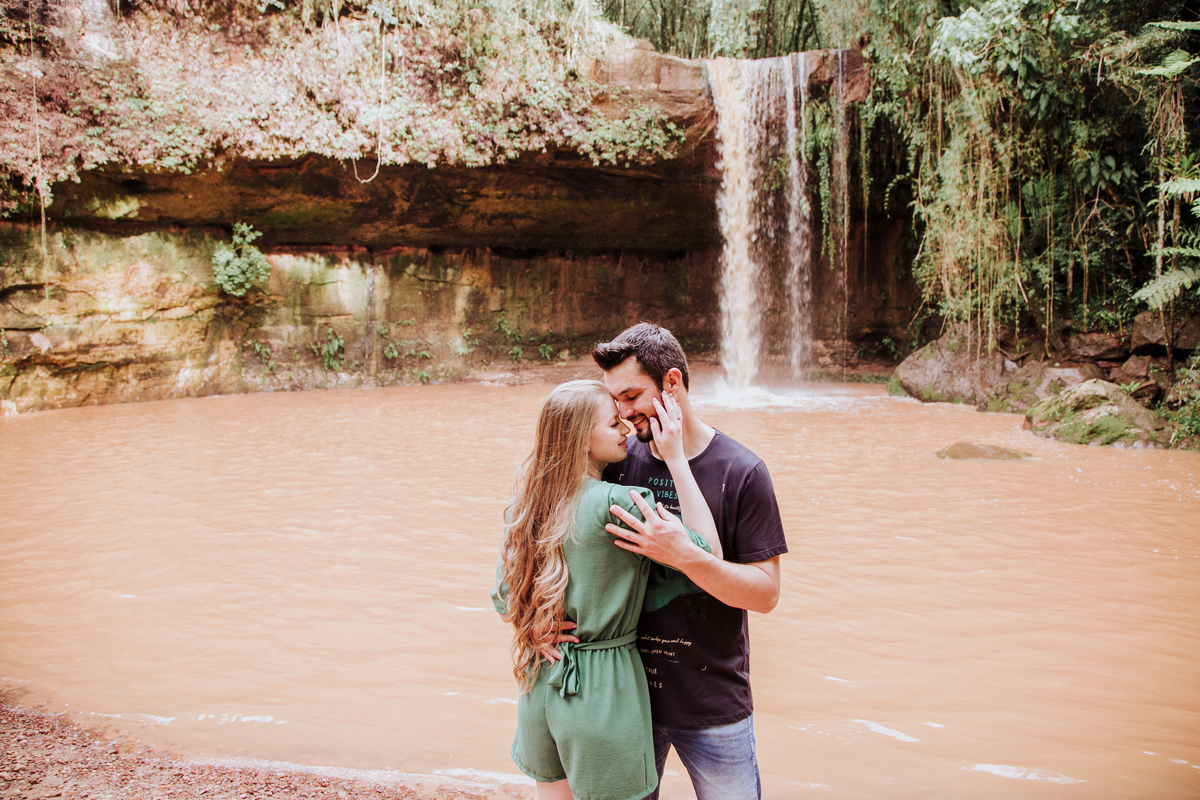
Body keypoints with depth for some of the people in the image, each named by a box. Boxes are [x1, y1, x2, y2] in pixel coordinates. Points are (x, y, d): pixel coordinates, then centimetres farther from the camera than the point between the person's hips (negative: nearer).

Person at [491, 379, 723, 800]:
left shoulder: (527, 504, 2)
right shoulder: (617, 504, -22)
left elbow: (503, 595, 8)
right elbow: (708, 550, -16)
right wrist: (676, 458, -16)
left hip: (542, 682, 7)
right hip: (602, 688, -7)